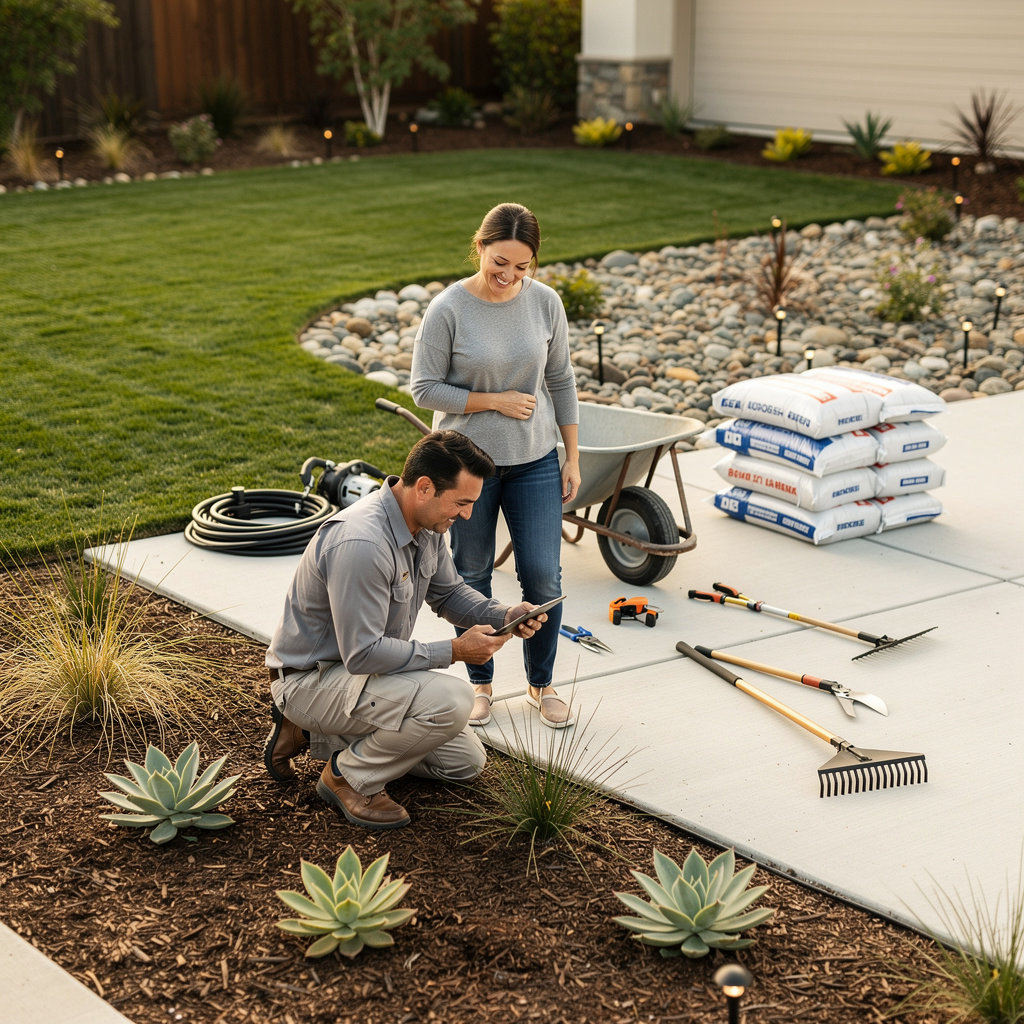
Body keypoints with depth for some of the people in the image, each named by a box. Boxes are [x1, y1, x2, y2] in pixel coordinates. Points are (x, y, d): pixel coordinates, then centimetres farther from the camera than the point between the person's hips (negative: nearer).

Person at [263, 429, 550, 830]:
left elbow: (448, 592, 13)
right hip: (311, 680, -10)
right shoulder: (360, 544, -33)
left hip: (359, 666, 10)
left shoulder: (426, 525, -2)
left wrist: (505, 615, -6)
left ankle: (315, 735, 15)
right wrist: (453, 652, -25)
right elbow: (362, 654, -31)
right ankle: (349, 777, -7)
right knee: (452, 700, -30)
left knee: (465, 762, 11)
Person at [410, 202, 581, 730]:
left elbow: (560, 381, 5)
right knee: (472, 577, 11)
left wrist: (573, 457, 5)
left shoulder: (545, 302, -5)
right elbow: (425, 389, -10)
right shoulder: (448, 309, -15)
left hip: (534, 460, 2)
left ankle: (541, 685, 23)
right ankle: (479, 683, 30)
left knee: (543, 576, 2)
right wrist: (495, 400, -16)